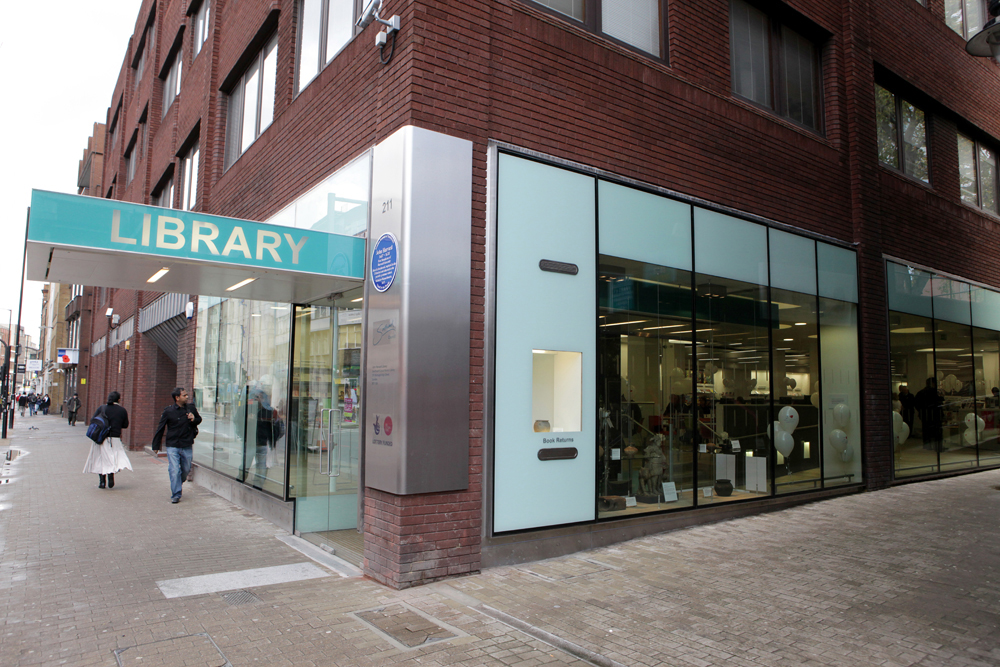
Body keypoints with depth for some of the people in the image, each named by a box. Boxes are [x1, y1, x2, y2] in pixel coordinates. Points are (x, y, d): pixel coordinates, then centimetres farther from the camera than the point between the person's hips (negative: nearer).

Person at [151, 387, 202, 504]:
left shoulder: (191, 408, 3)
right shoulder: (168, 411, -5)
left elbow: (199, 419, 21)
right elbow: (160, 429, 2)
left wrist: (194, 420, -4)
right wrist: (156, 445, 5)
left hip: (187, 446, 3)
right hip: (172, 447, -3)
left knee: (186, 470, 12)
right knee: (174, 471, -8)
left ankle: (176, 486, 40)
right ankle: (176, 495, 2)